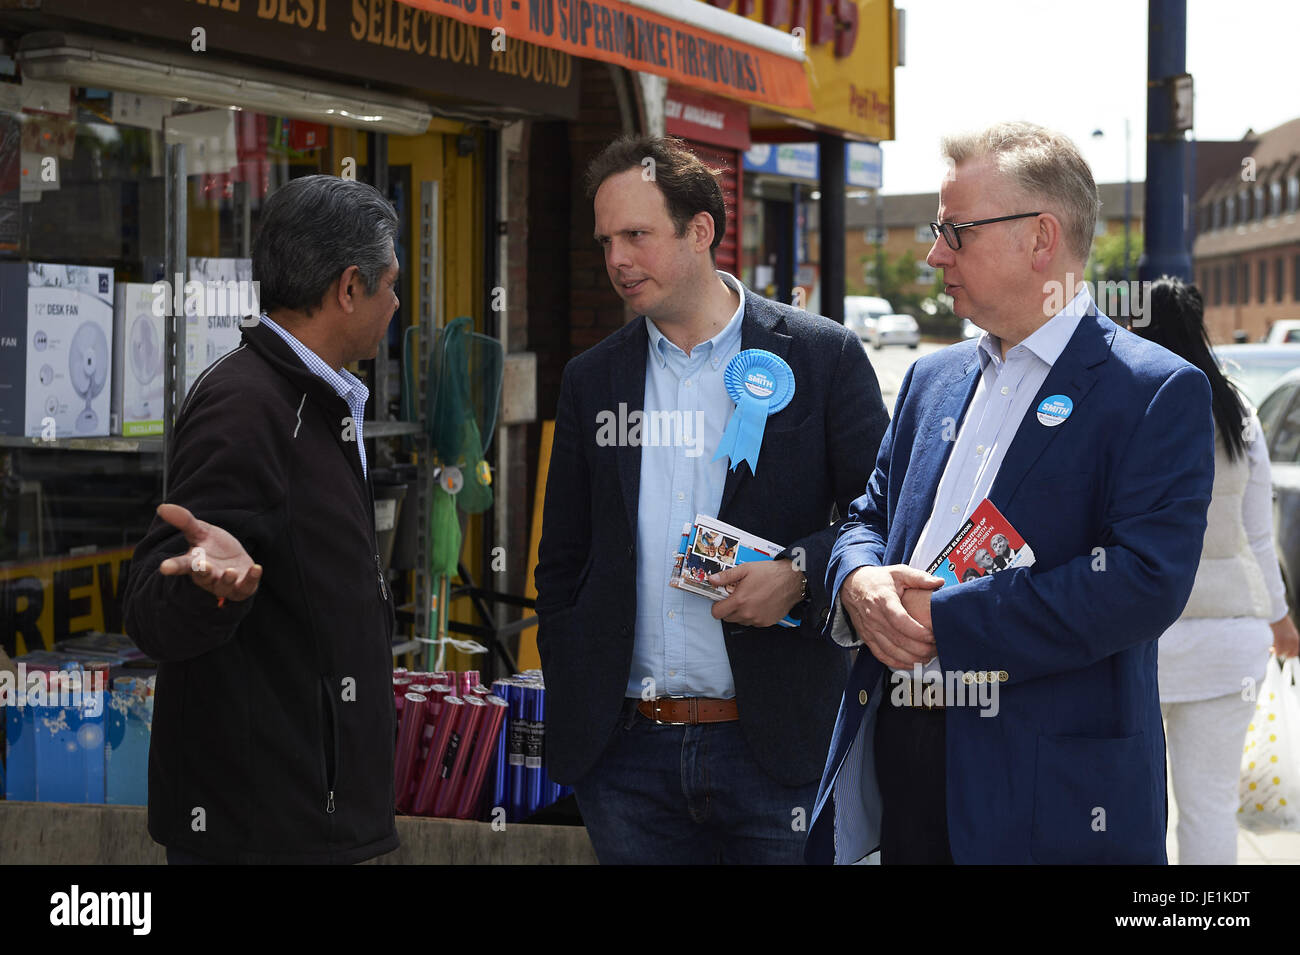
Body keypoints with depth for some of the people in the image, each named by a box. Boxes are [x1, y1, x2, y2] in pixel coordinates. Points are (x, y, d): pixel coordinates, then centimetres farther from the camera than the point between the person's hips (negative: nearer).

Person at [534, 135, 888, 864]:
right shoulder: (592, 380, 10)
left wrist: (802, 572, -15)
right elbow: (563, 560, 15)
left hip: (776, 746, -3)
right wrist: (570, 703, 7)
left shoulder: (823, 357, -1)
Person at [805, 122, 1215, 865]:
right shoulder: (933, 379, 15)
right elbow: (870, 517, 20)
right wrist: (859, 582, -6)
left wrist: (945, 620, -17)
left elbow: (1149, 581, -19)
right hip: (898, 758, 6)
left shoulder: (1158, 391, -8)